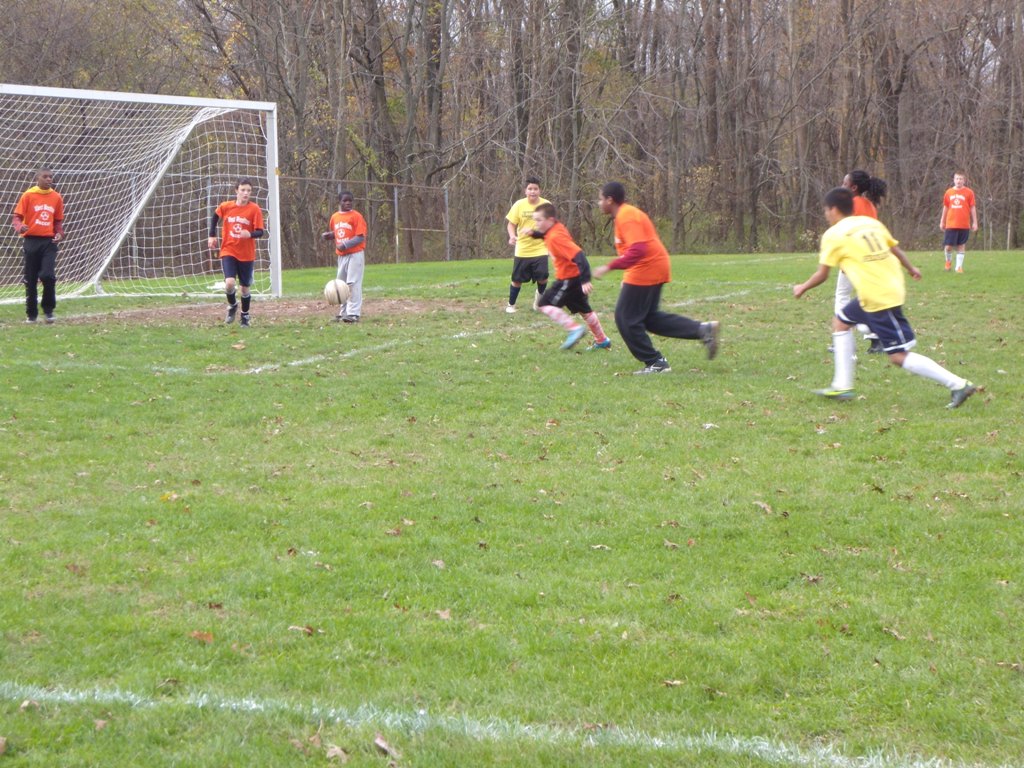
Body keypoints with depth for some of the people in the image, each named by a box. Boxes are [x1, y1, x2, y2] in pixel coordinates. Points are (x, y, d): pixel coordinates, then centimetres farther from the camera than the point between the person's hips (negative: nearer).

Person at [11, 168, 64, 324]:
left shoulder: (56, 197, 7)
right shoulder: (28, 195, -1)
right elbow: (16, 217, -4)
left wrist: (59, 234, -2)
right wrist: (20, 227, -26)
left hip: (49, 241, 1)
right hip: (31, 240, -1)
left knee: (48, 276, -16)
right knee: (31, 280, 4)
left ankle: (48, 309, 2)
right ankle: (31, 314, 17)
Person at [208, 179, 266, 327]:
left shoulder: (254, 209, -9)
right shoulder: (225, 206, -3)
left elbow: (260, 232, -11)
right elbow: (215, 217, 18)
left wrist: (250, 234, -32)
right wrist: (212, 236, 15)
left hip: (246, 255, 0)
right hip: (228, 252, 0)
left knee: (245, 288, 8)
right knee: (229, 283, -18)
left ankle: (245, 316, 31)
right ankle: (232, 306, 13)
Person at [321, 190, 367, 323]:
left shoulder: (356, 216, -10)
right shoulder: (335, 217, 10)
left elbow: (361, 237, -15)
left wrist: (345, 245, -23)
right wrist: (328, 235, 4)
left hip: (355, 254, -7)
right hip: (341, 256, 7)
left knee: (353, 284, -9)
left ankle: (354, 313, -8)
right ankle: (343, 313, 20)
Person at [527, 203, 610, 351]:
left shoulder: (555, 237, -26)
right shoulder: (557, 228, 1)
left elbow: (578, 255, -33)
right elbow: (546, 234, 29)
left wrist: (585, 279, -38)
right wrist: (534, 233, 10)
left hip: (568, 279, -10)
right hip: (576, 276, 10)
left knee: (546, 304, -8)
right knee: (584, 310, 22)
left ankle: (575, 329, -12)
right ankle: (602, 341, 34)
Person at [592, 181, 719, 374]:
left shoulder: (626, 217, -17)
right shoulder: (627, 213, 15)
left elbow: (637, 250, -29)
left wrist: (610, 267, -29)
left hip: (645, 270, -10)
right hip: (656, 267, 10)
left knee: (626, 318, -1)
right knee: (649, 317, 17)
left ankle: (655, 363, 4)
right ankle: (702, 330, 10)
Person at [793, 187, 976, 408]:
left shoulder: (833, 235, -5)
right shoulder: (871, 223, 13)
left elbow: (822, 275, -1)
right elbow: (896, 249, 21)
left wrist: (802, 288, 17)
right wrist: (911, 269, 39)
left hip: (877, 299, -9)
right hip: (893, 288, 9)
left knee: (899, 356, -7)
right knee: (841, 321, 22)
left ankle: (957, 385, -12)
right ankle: (842, 386, 21)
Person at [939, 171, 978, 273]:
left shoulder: (969, 192, 0)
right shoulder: (949, 192, 7)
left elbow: (972, 208, 3)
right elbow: (945, 208, 15)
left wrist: (975, 222, 1)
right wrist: (942, 222, 17)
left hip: (964, 225, -1)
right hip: (951, 225, 1)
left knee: (961, 246, 4)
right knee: (948, 246, -3)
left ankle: (959, 266, 12)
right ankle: (948, 261, 25)